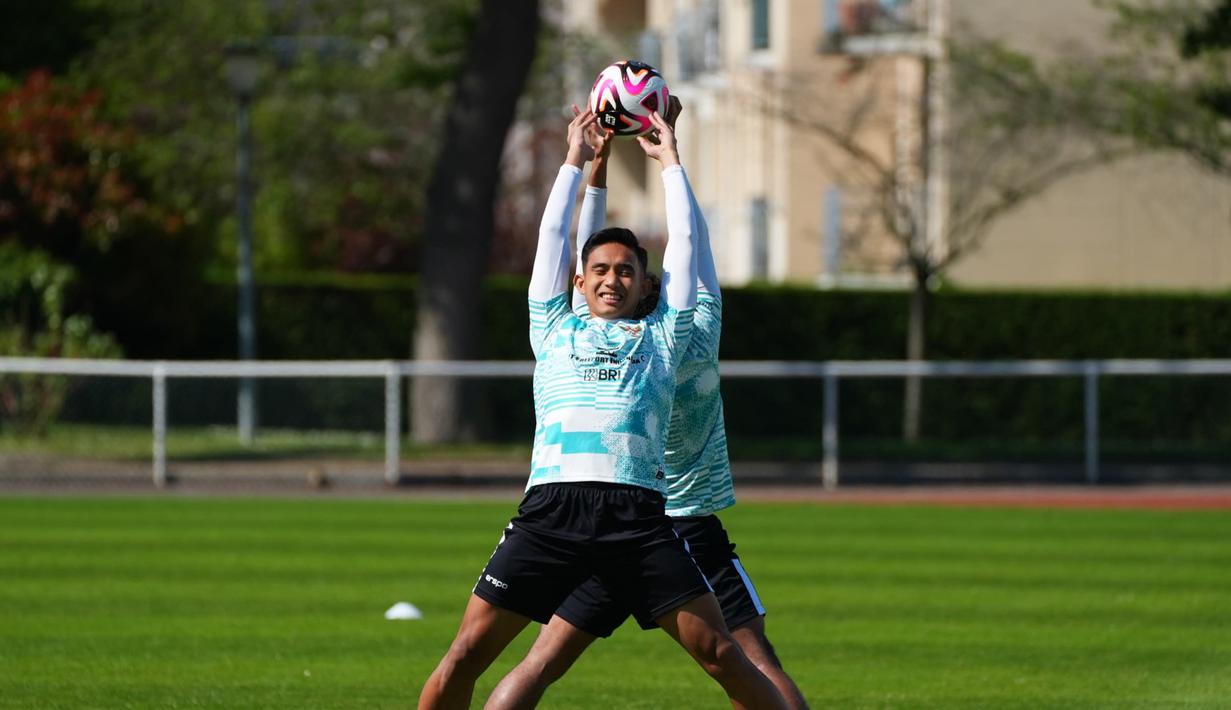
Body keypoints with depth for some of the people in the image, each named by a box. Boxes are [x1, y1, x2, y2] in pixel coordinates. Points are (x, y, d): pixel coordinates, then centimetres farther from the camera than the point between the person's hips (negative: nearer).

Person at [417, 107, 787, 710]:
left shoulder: (660, 337, 22)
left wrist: (669, 162, 33)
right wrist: (575, 161, 37)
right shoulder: (555, 331, 24)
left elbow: (683, 243, 24)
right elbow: (552, 237, 28)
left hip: (638, 515, 0)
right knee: (466, 653, -5)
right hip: (552, 507, 1)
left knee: (721, 654, -7)